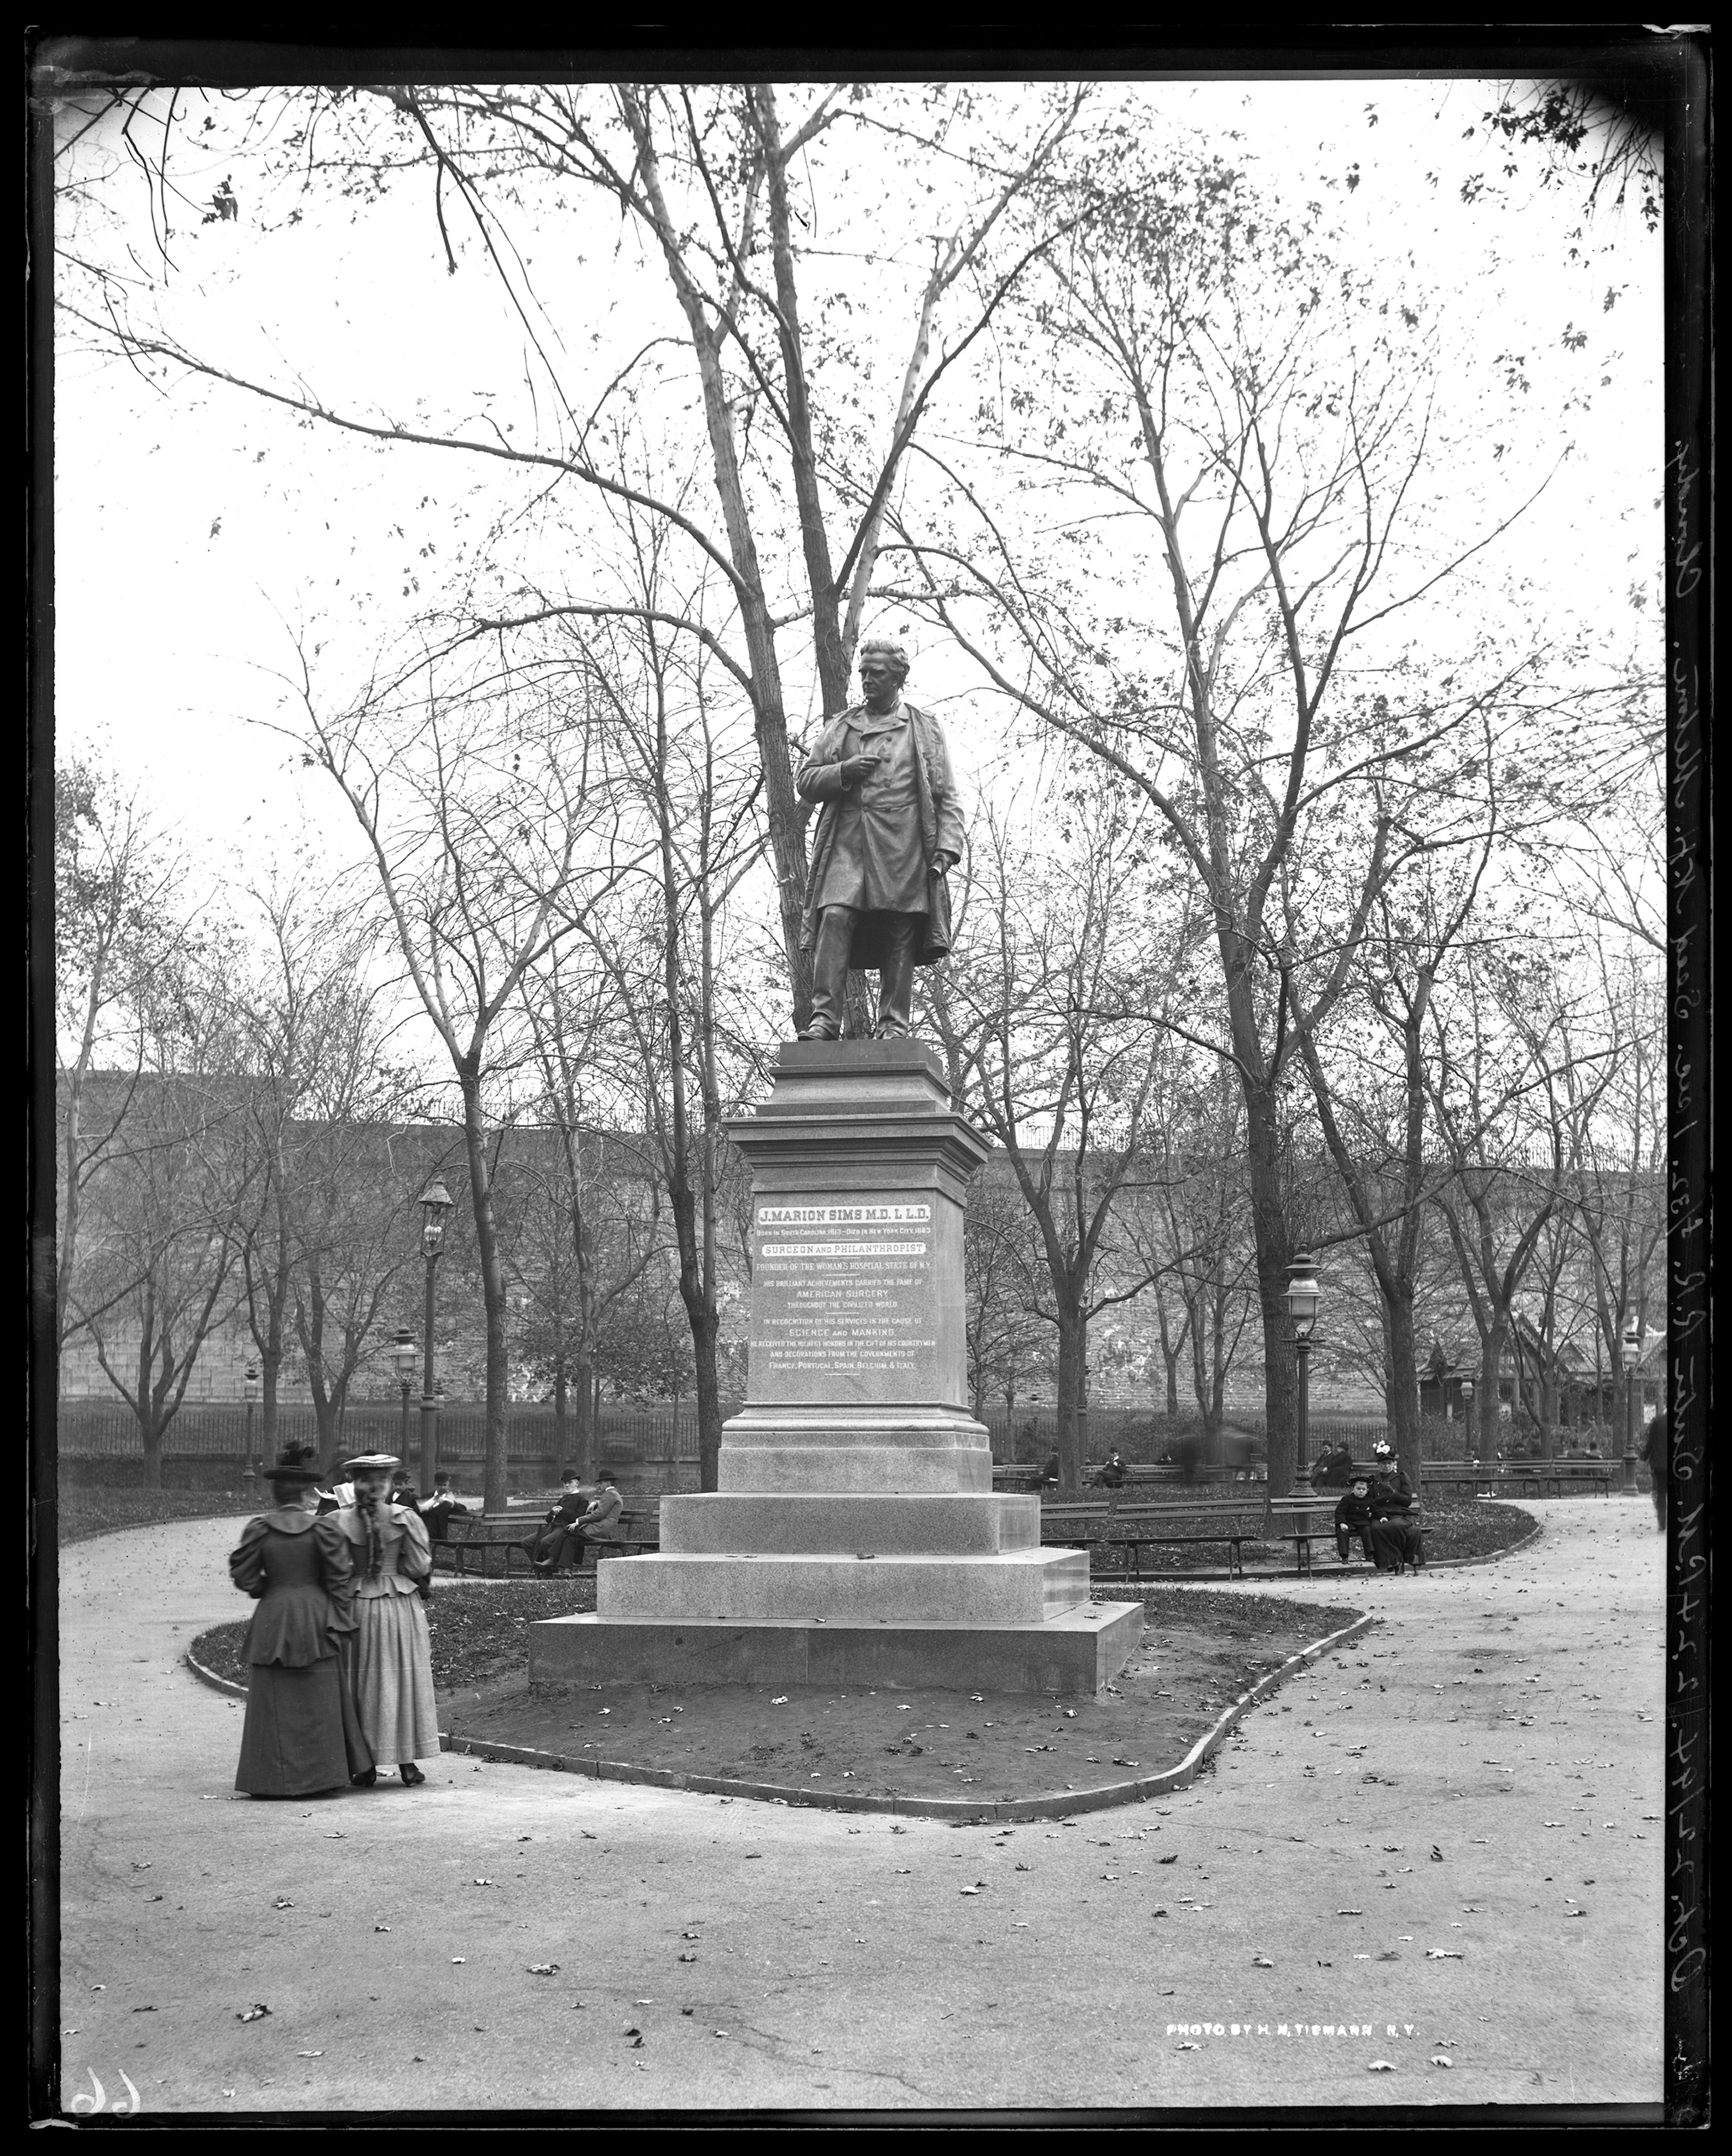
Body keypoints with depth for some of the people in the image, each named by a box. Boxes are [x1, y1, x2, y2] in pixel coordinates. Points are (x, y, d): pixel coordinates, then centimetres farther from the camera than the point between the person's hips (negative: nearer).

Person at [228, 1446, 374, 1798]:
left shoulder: (258, 1529, -4)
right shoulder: (324, 1529, -6)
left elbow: (243, 1575, -4)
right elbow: (339, 1579, -6)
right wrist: (342, 1623, -2)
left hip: (272, 1623, 1)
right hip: (315, 1621, -1)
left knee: (274, 1704, 8)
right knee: (318, 1703, 8)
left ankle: (273, 1779, 8)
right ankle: (318, 1774, 11)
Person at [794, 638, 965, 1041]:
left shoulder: (925, 729, 14)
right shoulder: (841, 727, 20)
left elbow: (947, 798, 9)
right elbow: (804, 782, 17)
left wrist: (947, 849, -4)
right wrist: (844, 772, -1)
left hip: (903, 852, -1)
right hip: (847, 846, 1)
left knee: (900, 939, -5)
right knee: (835, 920, -16)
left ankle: (894, 1025, -1)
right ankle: (824, 1019, -19)